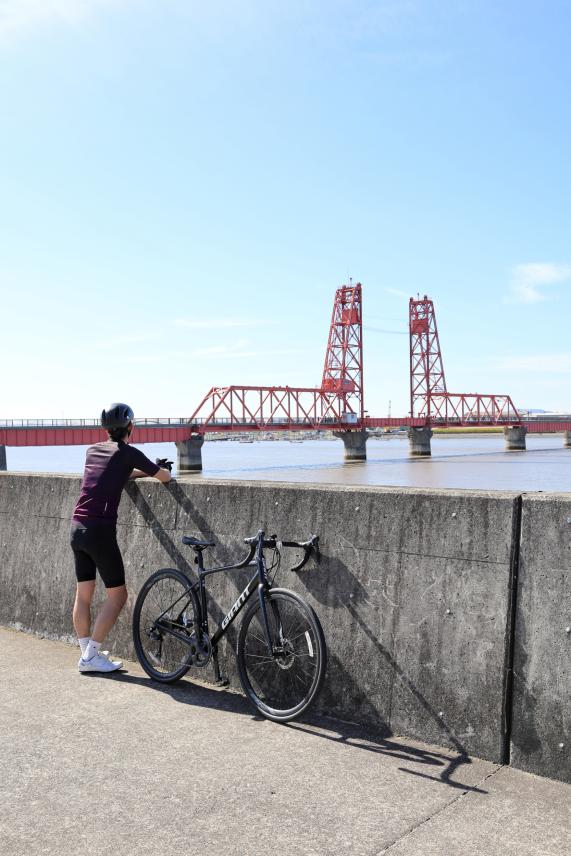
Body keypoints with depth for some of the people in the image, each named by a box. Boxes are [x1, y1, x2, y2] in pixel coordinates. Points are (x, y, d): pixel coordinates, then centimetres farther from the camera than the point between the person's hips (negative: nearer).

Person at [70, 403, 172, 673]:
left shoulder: (93, 450, 13)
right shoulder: (128, 452, -6)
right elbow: (165, 476, 2)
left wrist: (146, 470, 25)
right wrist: (156, 470, 23)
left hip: (77, 527, 7)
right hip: (100, 531, -7)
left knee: (83, 594, 14)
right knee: (117, 595, 4)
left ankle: (87, 652, 23)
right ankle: (91, 656, 4)